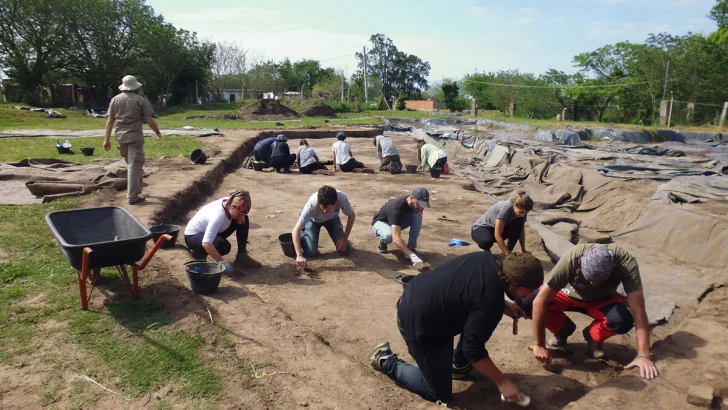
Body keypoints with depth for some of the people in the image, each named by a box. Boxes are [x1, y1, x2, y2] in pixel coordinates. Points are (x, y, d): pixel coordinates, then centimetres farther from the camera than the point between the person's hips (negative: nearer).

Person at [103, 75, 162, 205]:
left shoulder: (115, 100, 7)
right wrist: (158, 132, 10)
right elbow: (150, 121, -7)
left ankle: (137, 187, 34)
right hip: (135, 136, -5)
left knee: (131, 163, 21)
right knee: (134, 165, -5)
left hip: (121, 136, 5)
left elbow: (110, 121, 6)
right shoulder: (141, 100, -6)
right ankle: (132, 196, -7)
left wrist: (107, 139, 9)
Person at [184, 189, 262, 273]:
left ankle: (242, 257, 0)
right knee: (224, 246, -36)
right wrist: (222, 262, -37)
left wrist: (241, 216, -18)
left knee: (245, 220, -8)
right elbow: (206, 243, -43)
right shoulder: (218, 215, -38)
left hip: (210, 232, 8)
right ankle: (199, 253, -5)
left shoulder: (230, 202, -18)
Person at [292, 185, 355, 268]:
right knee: (311, 252, -15)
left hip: (332, 218, 1)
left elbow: (352, 216, -17)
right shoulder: (312, 204, -42)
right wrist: (299, 255, -47)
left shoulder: (342, 198, -39)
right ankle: (305, 235, 15)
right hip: (313, 220, -1)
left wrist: (344, 239, -20)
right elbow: (296, 230, -38)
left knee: (345, 250, -11)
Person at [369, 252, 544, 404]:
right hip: (419, 325, -9)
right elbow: (474, 349, -21)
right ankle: (388, 361, 16)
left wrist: (505, 307, 10)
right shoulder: (491, 302, -27)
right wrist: (502, 382, -9)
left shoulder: (486, 260, -4)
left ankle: (459, 364, 31)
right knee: (440, 394, 7)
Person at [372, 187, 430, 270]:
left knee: (418, 215, -22)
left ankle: (411, 248, -15)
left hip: (398, 221, 6)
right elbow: (396, 238, -49)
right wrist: (412, 256, -56)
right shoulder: (397, 207, -41)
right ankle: (382, 243, -4)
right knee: (389, 235, -41)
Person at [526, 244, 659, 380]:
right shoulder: (571, 259, -37)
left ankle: (593, 338, 0)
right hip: (570, 294, 0)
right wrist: (539, 345, -31)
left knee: (623, 320, -34)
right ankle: (563, 331, 3)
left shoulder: (626, 262, -35)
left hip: (602, 299, 0)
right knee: (526, 304, -27)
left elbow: (638, 311, -35)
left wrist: (644, 355, -41)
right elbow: (539, 301, -36)